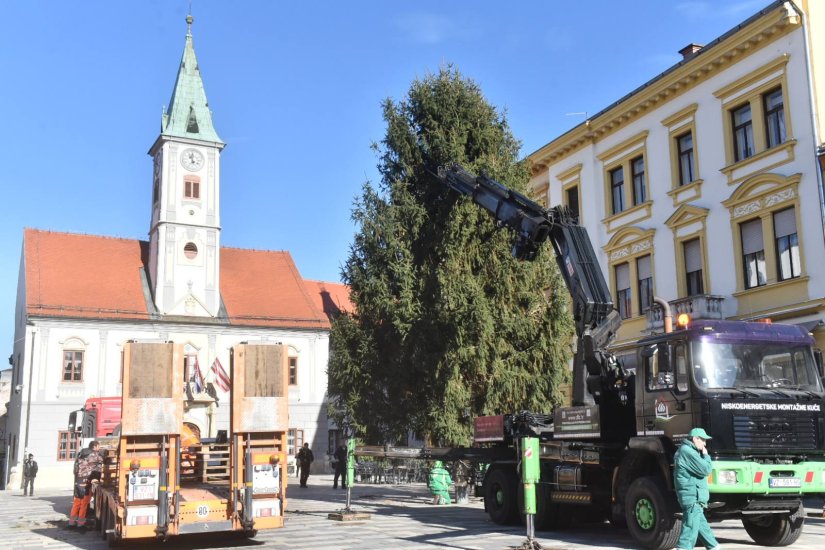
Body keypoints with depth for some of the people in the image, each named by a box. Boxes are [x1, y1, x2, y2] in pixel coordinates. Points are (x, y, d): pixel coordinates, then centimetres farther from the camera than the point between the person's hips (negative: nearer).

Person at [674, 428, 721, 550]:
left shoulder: (688, 451, 18)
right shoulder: (687, 452, -18)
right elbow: (705, 470, -18)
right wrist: (706, 455, -6)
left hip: (695, 498, 11)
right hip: (692, 497, -11)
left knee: (702, 525, 20)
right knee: (690, 528, -9)